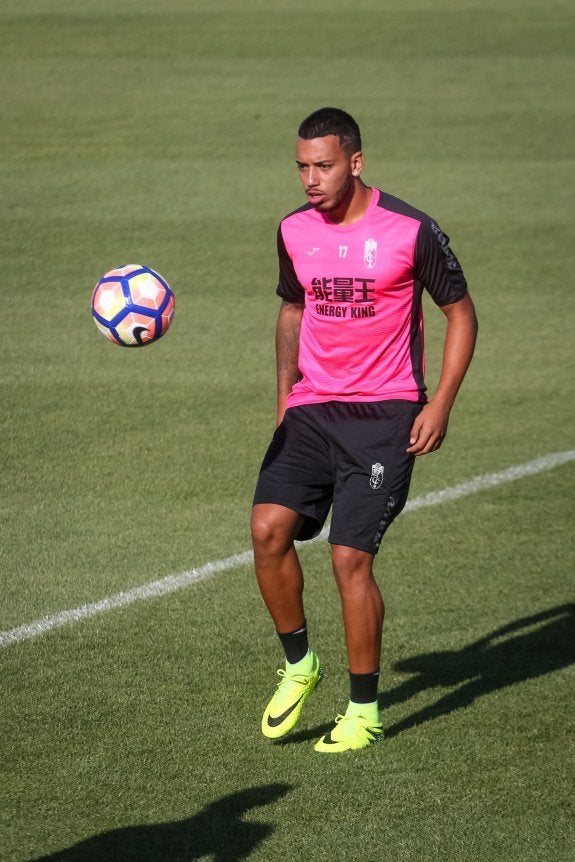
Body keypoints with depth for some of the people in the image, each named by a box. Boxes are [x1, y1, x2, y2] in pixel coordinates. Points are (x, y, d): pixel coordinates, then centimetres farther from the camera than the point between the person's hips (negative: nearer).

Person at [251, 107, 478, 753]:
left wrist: (440, 404, -8)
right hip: (311, 410, 5)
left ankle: (364, 711, 5)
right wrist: (285, 396, 16)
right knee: (268, 526, -14)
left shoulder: (411, 232, -9)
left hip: (385, 415, -5)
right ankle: (298, 664, 8)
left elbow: (460, 314, 0)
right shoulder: (294, 232, 6)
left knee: (350, 557, -10)